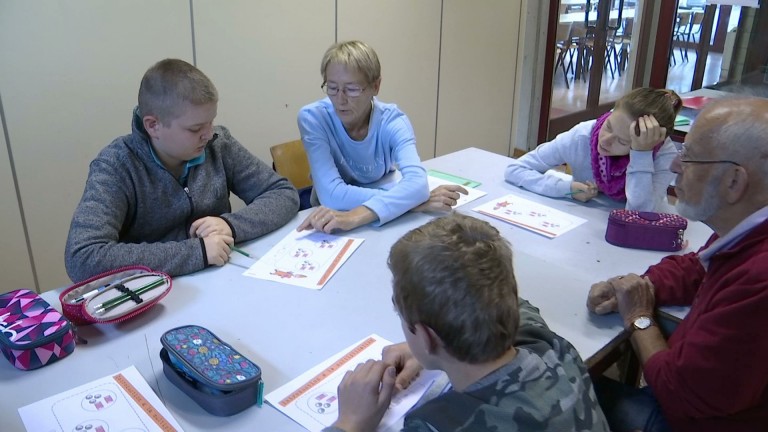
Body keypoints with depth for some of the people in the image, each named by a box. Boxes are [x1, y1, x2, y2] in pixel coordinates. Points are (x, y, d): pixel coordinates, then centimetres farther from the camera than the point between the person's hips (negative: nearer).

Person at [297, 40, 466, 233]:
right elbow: (331, 194, -27)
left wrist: (357, 216, -48)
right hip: (331, 221, -2)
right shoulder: (313, 117, -17)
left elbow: (417, 182, -32)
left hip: (385, 221, 2)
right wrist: (410, 200, -31)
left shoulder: (392, 121, -15)